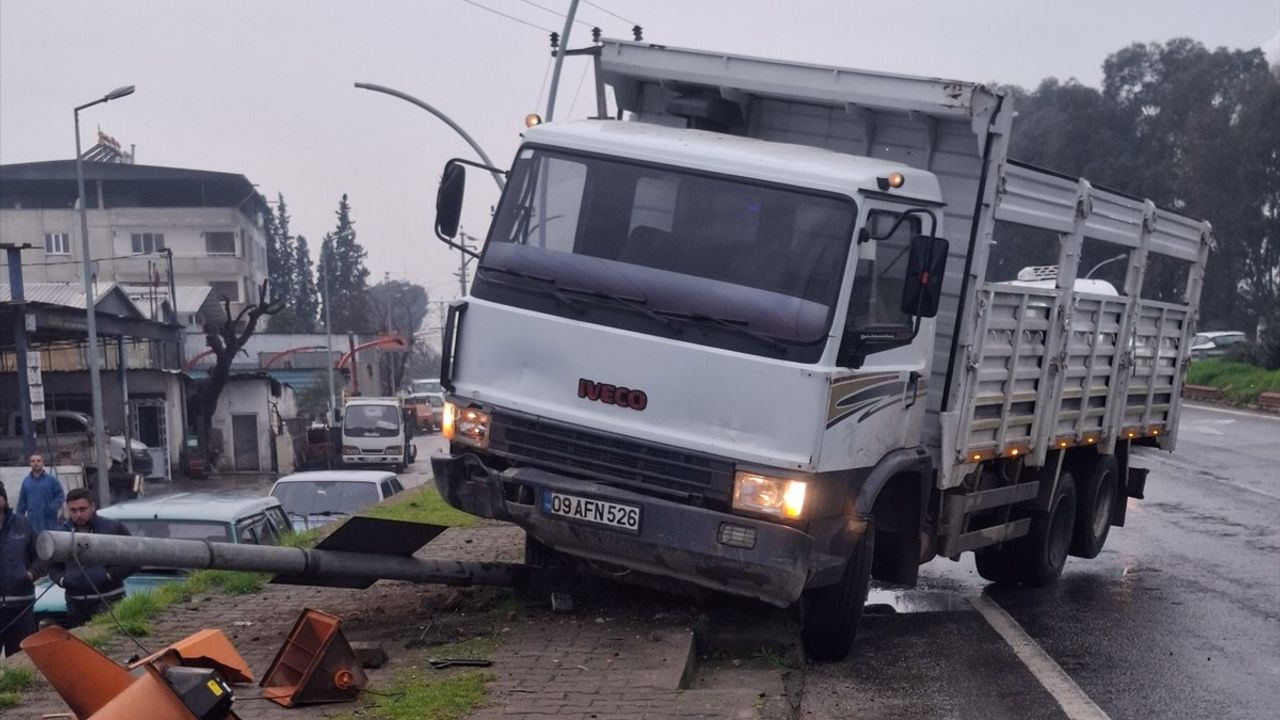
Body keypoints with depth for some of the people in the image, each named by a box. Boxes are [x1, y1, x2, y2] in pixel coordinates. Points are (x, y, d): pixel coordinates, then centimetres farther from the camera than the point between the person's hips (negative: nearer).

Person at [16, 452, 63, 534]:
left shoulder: (52, 479, 0)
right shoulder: (26, 481, 11)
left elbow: (60, 497, -3)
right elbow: (22, 503, 14)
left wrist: (51, 508, -19)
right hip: (32, 524, 3)